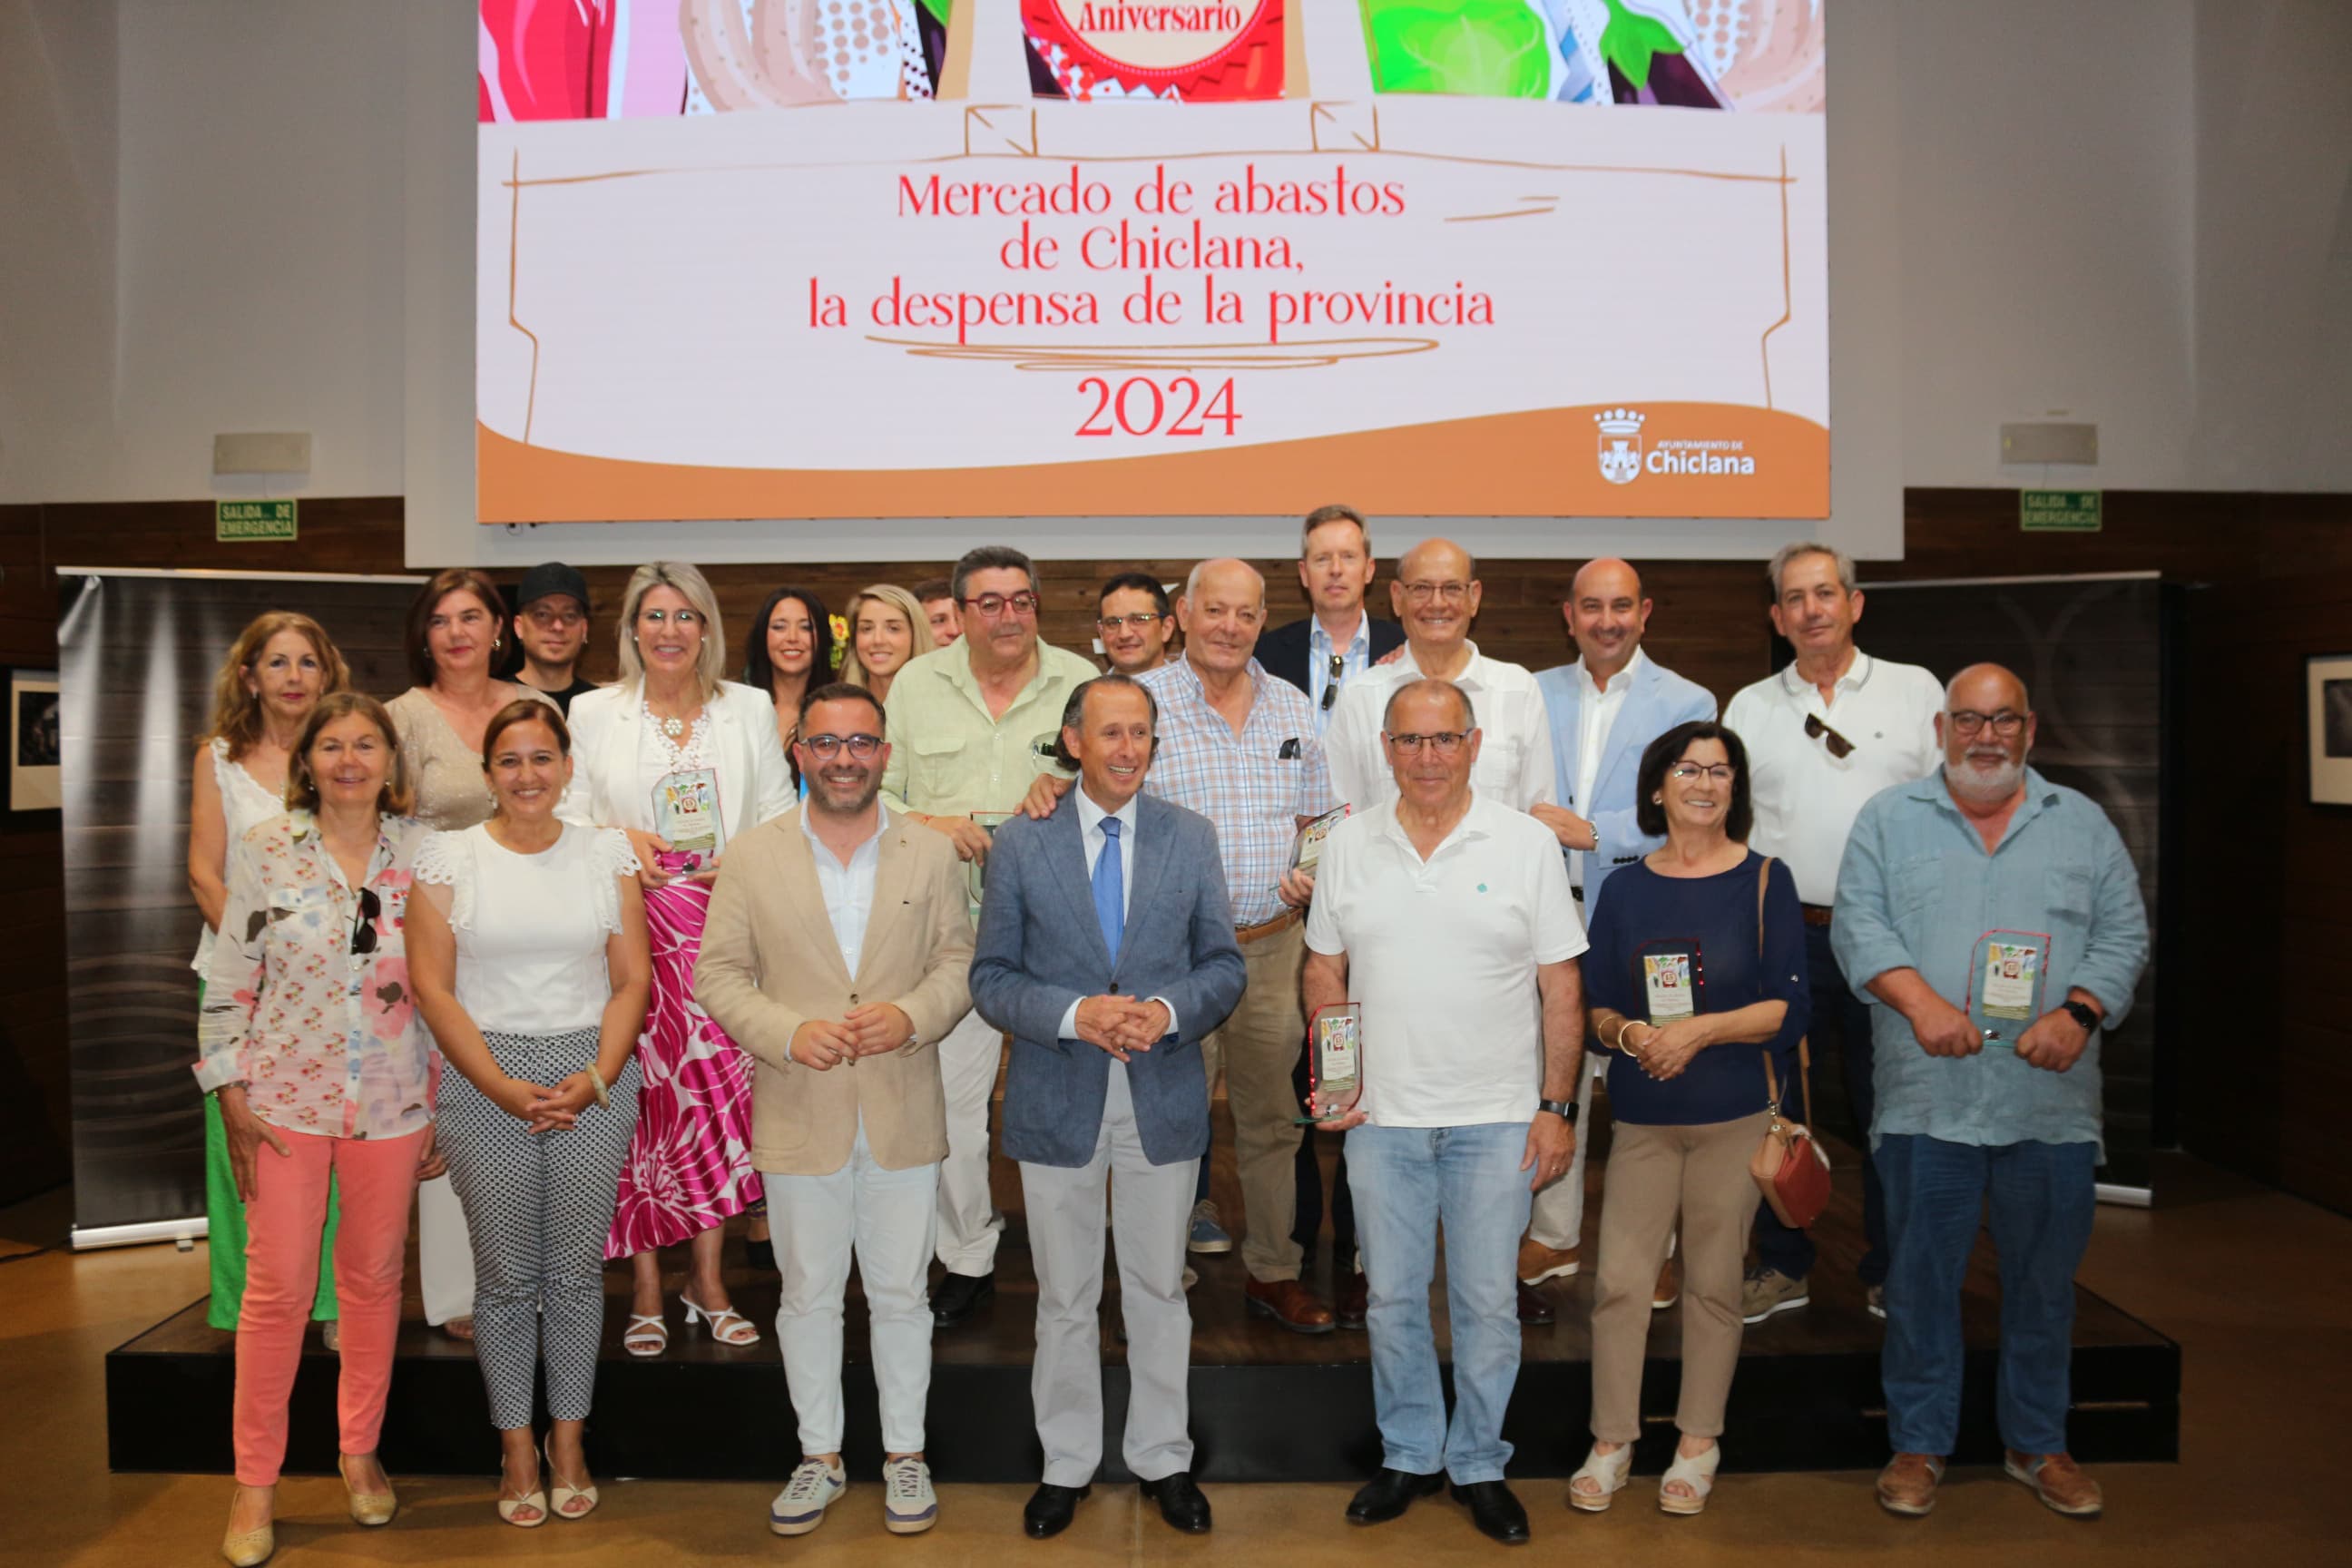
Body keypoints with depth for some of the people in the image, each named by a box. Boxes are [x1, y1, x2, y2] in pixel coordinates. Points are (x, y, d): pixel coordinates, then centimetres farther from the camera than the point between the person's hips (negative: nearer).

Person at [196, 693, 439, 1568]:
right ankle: (255, 1482, 18)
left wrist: (445, 1104, 5)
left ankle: (359, 1454, 29)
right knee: (277, 1289, 2)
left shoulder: (421, 854, 1)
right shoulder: (265, 852, -2)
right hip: (287, 1099, -1)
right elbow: (228, 984, 0)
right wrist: (233, 1101, -4)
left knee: (375, 1277, 11)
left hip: (392, 1101, 1)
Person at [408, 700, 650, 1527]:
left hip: (593, 1077, 1)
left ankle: (568, 1441, 23)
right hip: (485, 1080, -1)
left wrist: (597, 1078, -9)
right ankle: (517, 1450, 22)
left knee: (576, 1269, 7)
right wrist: (502, 1086, -11)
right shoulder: (449, 856, 2)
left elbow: (632, 979, 3)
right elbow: (431, 987, -3)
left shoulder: (607, 851, 5)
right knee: (506, 1274, 6)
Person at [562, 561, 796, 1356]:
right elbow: (564, 815, 9)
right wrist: (618, 841, -9)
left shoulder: (750, 709, 9)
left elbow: (779, 811, 9)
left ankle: (708, 1279, 14)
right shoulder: (593, 712, 7)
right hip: (632, 925, -1)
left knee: (720, 1088, -2)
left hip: (724, 925, 1)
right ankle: (646, 1289, 12)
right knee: (641, 1091, -2)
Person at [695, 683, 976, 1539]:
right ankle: (819, 1454, 31)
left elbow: (959, 960, 4)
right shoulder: (753, 856, -1)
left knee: (901, 1293, 12)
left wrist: (912, 1015, -16)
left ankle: (904, 1454, 29)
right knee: (808, 1294, 13)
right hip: (797, 1116, 0)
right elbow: (718, 971, -1)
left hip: (903, 1116, 0)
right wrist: (788, 1033, -16)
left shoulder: (932, 854, 2)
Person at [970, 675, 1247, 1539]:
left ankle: (1163, 1458, 32)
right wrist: (1073, 1014, -20)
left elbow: (1225, 963, 3)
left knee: (1159, 1290, 14)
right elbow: (991, 976, -3)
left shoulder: (1191, 836, 1)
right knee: (1065, 1297, 13)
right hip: (1057, 1101, -1)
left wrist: (1169, 1008, -17)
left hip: (1164, 1099, 1)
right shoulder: (1022, 842, -3)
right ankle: (1067, 1464, 31)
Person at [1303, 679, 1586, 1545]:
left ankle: (1479, 1464, 27)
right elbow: (1325, 971, 11)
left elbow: (1561, 985, -2)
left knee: (1487, 1301, 8)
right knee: (1392, 1298, 12)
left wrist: (1558, 1106, -5)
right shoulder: (1349, 846, 3)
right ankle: (1408, 1455, 30)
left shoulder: (1526, 842, -4)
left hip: (1496, 1118, -2)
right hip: (1381, 1116, 2)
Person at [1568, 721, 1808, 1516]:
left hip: (1736, 1115, -2)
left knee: (1713, 1282, 6)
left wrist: (1699, 1031, -15)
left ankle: (1698, 1444, 22)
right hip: (1643, 1114, 2)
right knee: (1619, 1278, -1)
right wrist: (1627, 1033, -13)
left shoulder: (1765, 881, 0)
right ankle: (1611, 1443, 14)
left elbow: (1789, 1007, -4)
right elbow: (1595, 1004, 8)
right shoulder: (1625, 887, 7)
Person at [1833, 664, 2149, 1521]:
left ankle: (2037, 1444, 28)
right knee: (1922, 1277, 5)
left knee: (2045, 1280, 11)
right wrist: (1921, 1002, -17)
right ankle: (1919, 1443, 20)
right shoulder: (1889, 818, 7)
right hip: (1927, 1098, -1)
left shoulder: (2083, 823, 12)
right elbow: (1858, 924, -2)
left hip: (2052, 1101, 2)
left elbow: (2124, 934, 6)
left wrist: (2080, 1012, -11)